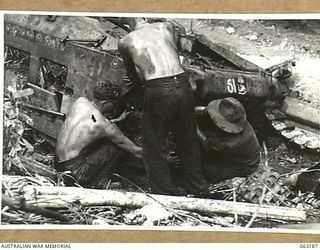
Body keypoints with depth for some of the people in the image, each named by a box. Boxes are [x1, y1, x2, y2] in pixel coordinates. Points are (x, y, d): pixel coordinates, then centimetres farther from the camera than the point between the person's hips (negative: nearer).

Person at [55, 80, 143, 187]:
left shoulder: (80, 101, -1)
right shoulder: (107, 126, -17)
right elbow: (136, 151, -7)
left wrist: (118, 119, 24)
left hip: (57, 162, 8)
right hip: (73, 171, -8)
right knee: (118, 144, -4)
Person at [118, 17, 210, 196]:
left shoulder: (125, 42, 10)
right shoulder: (167, 27, 16)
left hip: (158, 91, -4)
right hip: (183, 85, 4)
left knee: (155, 150, 13)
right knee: (188, 144, 20)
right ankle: (200, 191, 34)